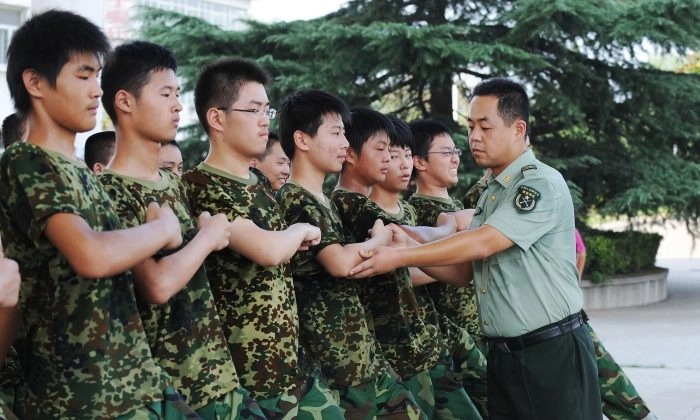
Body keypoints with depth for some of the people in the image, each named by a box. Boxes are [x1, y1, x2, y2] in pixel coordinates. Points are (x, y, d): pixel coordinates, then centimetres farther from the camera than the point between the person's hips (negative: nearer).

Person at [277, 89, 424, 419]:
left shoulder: (322, 201, 16)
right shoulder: (295, 201, -15)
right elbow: (340, 263, -26)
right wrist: (379, 240, -8)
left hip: (363, 350, 9)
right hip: (333, 359, -9)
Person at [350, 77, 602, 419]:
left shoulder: (542, 184, -13)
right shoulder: (490, 194, 14)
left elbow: (481, 244, -22)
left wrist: (399, 258, -19)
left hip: (553, 352, -8)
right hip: (502, 354, 8)